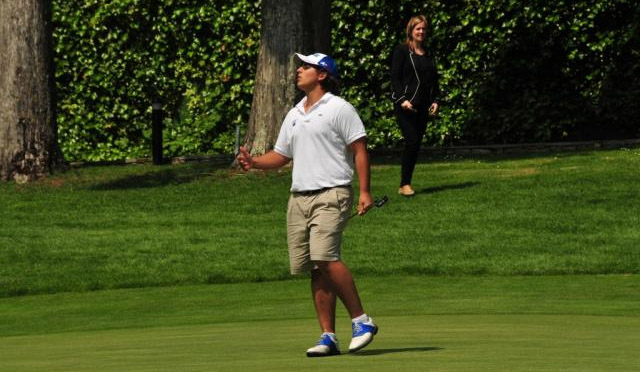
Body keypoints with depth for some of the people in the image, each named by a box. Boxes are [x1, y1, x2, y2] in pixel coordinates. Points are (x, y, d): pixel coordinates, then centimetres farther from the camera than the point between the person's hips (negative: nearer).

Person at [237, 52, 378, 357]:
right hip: (299, 197, 7)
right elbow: (280, 155, 24)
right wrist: (253, 162, 5)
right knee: (315, 269, 2)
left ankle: (361, 320, -15)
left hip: (331, 195, -7)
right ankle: (328, 337, 3)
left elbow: (360, 150, -5)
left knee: (325, 257, -24)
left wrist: (364, 192, -14)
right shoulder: (294, 114, 21)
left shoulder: (339, 109, -1)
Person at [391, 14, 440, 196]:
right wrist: (402, 99, -17)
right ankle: (404, 184, -9)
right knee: (412, 142, -15)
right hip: (405, 105, -6)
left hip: (423, 106, 6)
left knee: (416, 144, 2)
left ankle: (406, 184, 7)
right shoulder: (401, 51, -1)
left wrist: (435, 101, 7)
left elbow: (434, 80, 21)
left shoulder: (428, 55, 17)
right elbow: (395, 77, -6)